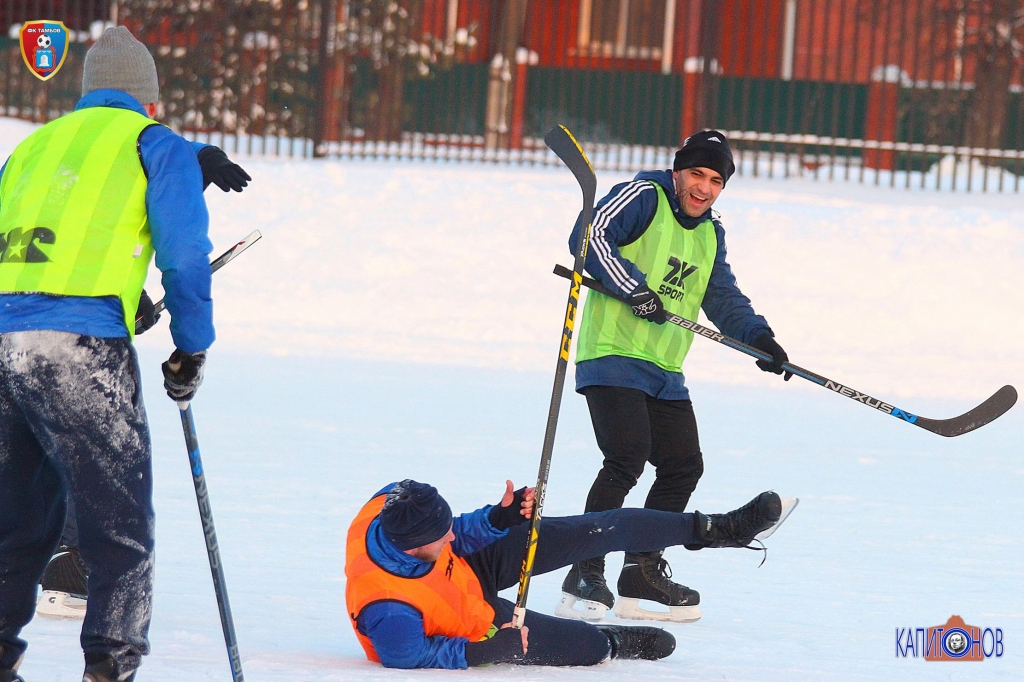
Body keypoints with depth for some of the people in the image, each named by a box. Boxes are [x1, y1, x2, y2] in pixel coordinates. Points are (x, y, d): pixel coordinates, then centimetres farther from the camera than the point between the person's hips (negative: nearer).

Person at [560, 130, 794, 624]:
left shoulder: (711, 235, 19)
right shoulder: (643, 197, -5)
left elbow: (723, 298, 17)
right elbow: (589, 237, -17)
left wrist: (756, 336, 0)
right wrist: (633, 288, -23)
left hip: (664, 371, 9)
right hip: (613, 356, -8)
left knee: (683, 466, 7)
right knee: (627, 458, -21)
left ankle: (642, 573, 18)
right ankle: (584, 575, -17)